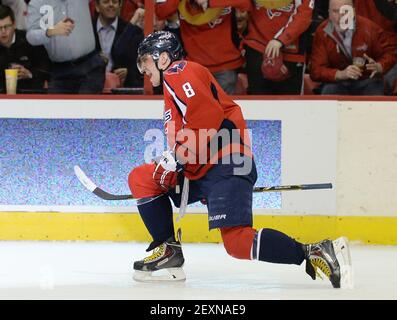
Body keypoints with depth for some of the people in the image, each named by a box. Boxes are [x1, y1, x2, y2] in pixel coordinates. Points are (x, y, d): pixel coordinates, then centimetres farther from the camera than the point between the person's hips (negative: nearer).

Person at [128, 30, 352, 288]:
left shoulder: (178, 73, -2)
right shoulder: (174, 83, 30)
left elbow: (207, 117, -18)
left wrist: (175, 158, -15)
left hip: (226, 166, -10)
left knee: (238, 243, -23)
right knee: (141, 178, 11)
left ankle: (314, 254, -23)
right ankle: (168, 250, 6)